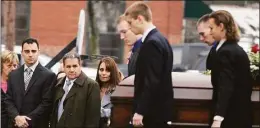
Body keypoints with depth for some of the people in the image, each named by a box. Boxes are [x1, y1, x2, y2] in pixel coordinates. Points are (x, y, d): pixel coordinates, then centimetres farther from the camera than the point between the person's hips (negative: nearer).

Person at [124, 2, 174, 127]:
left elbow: (152, 82, -22)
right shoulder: (159, 39, 13)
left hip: (153, 111, -10)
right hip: (159, 109, 10)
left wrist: (140, 111, -20)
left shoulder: (152, 43, -17)